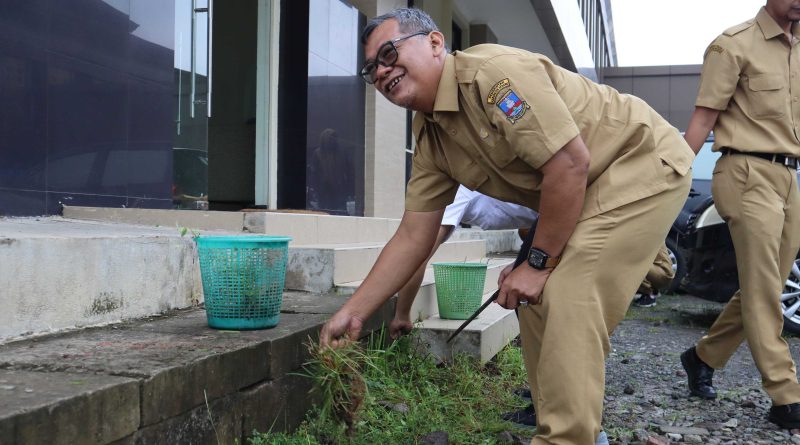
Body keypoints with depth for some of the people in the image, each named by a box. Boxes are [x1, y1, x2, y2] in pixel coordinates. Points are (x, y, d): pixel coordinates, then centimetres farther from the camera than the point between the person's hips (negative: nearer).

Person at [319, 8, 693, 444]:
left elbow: (570, 162, -27)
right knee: (536, 302, 7)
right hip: (594, 187, 9)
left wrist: (538, 262, -18)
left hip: (644, 161, -9)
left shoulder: (491, 71, -24)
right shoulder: (430, 140, 3)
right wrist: (352, 313, 4)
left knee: (568, 303, -19)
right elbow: (412, 239, 7)